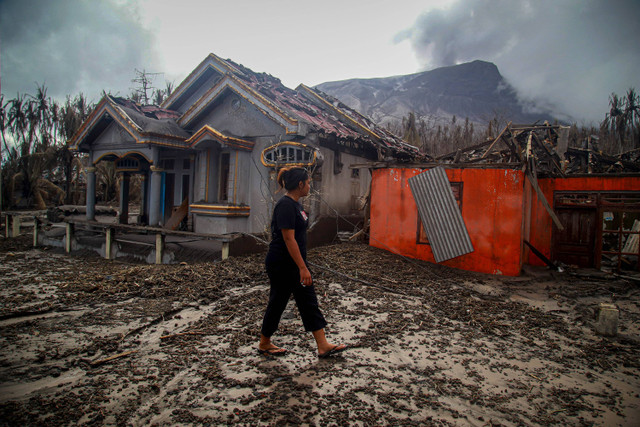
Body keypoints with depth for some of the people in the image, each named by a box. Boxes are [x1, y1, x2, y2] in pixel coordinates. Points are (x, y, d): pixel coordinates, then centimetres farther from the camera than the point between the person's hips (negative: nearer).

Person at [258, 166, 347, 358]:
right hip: (281, 265, -10)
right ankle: (264, 344, 27)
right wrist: (303, 268, -25)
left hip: (295, 263, 10)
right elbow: (289, 239, -25)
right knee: (277, 303, 6)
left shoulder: (295, 204, 10)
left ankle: (323, 346, 15)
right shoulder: (285, 206, -20)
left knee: (309, 302, 9)